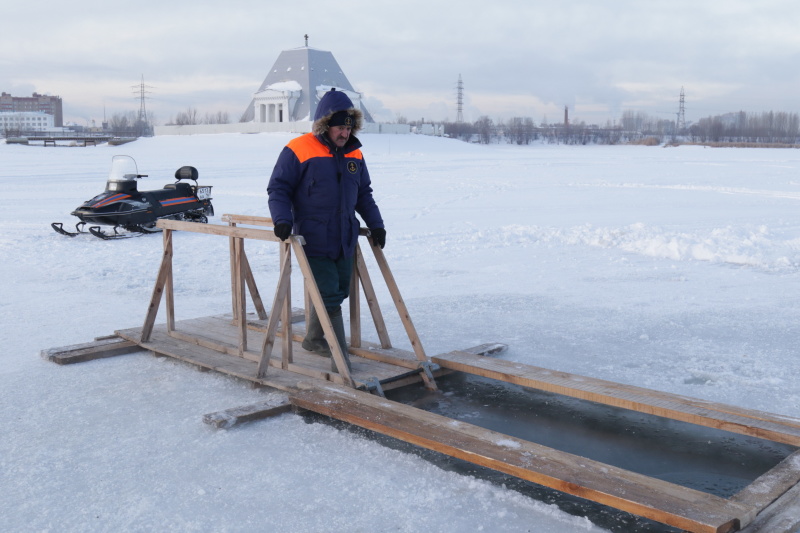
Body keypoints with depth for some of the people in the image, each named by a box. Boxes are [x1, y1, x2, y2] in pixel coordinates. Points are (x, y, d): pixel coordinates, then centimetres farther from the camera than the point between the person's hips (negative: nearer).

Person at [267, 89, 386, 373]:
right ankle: (341, 360, 2)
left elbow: (364, 194, 20)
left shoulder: (354, 154, 10)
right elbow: (278, 189, -7)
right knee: (329, 297, -9)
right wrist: (282, 219, -22)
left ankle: (313, 339, 35)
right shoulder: (298, 150, -10)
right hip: (314, 240, -7)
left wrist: (376, 224, 12)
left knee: (339, 293, 14)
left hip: (345, 241, 7)